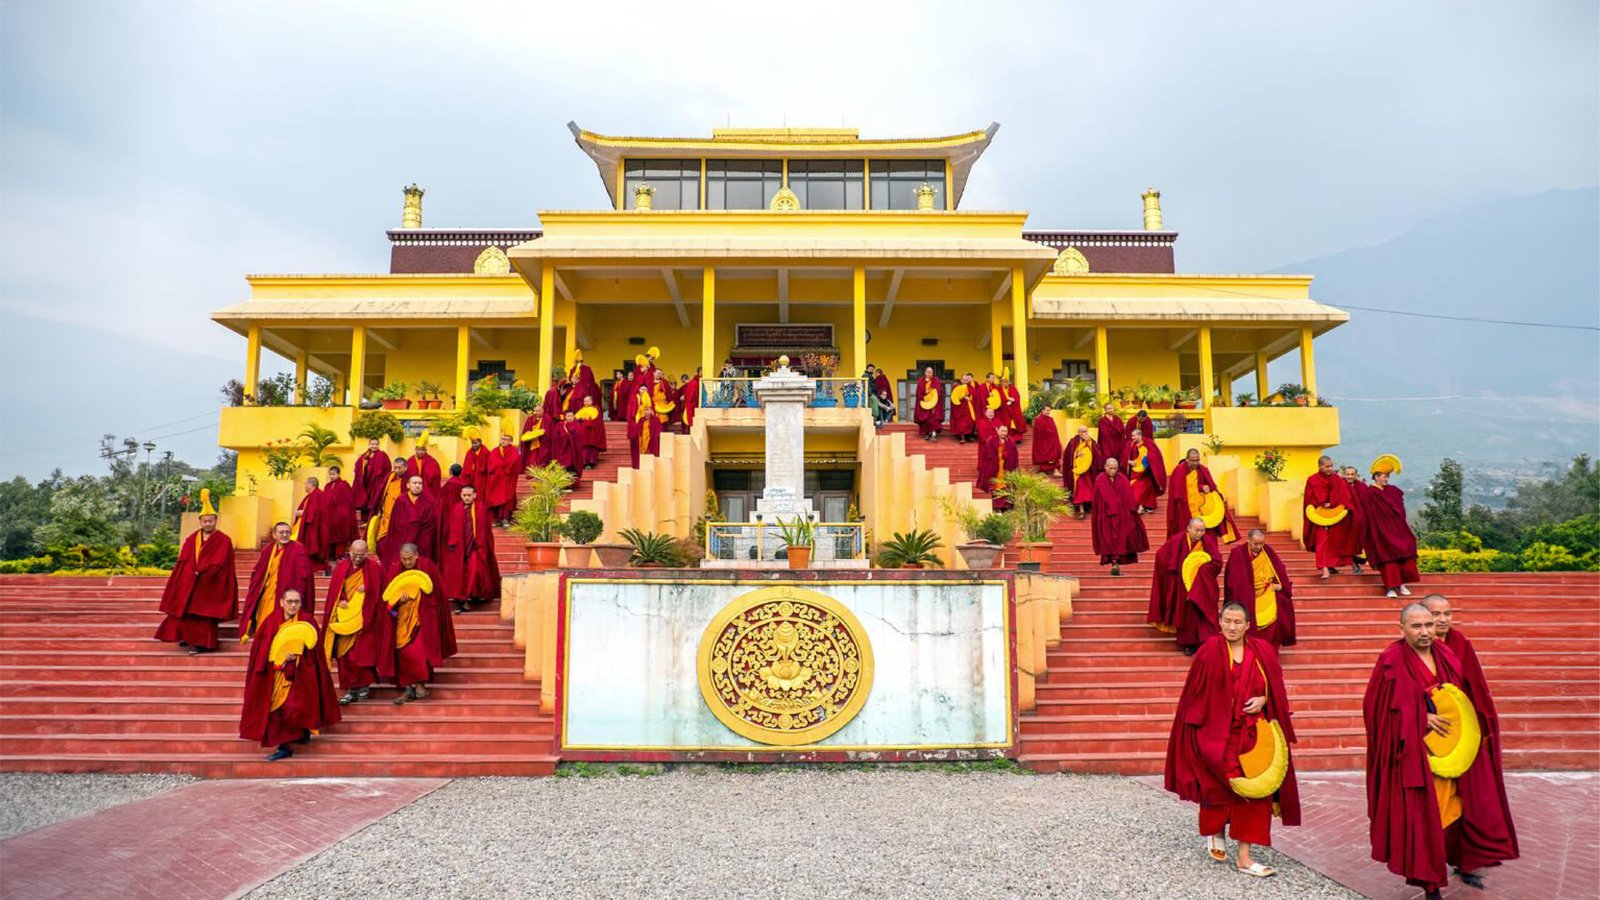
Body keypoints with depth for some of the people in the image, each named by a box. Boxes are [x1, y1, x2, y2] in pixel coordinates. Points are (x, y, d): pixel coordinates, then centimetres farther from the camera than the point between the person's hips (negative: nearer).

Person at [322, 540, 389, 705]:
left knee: (362, 652, -4)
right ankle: (350, 690, 8)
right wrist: (341, 600, -10)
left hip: (364, 618, -3)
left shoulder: (374, 567, -4)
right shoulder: (342, 567, 4)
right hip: (345, 616, 3)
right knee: (344, 653, 2)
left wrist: (367, 588, -15)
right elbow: (334, 590, 7)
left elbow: (378, 590, 1)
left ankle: (364, 685, 12)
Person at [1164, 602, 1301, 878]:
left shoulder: (1262, 652, 2)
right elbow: (1195, 694, -3)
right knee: (1221, 789, 4)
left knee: (1252, 792, 2)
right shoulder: (1209, 652, -7)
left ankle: (1244, 857, 11)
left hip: (1253, 733, 3)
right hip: (1218, 733, -3)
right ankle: (1214, 831, 35)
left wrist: (1263, 700, -10)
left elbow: (1275, 688, 10)